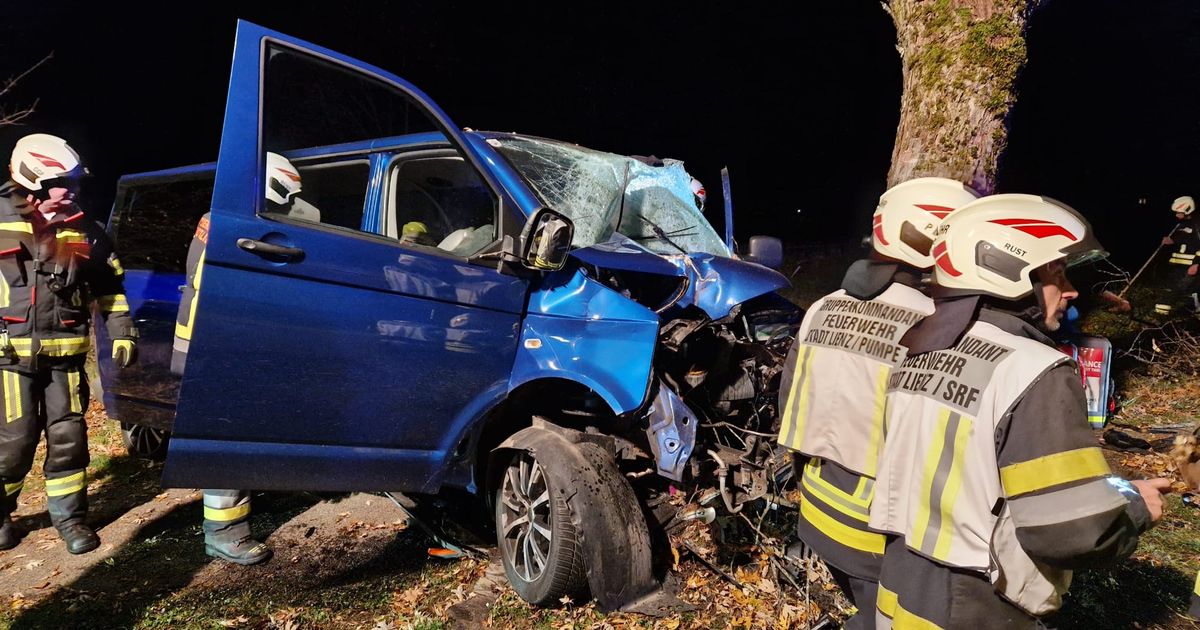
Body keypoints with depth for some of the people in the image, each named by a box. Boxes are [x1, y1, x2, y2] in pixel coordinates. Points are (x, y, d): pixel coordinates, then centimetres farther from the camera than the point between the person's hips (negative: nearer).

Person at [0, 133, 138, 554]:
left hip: (64, 353, 2)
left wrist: (122, 334, 7)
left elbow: (110, 287, 14)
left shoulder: (84, 232, 8)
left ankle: (69, 516, 17)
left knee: (67, 436, 3)